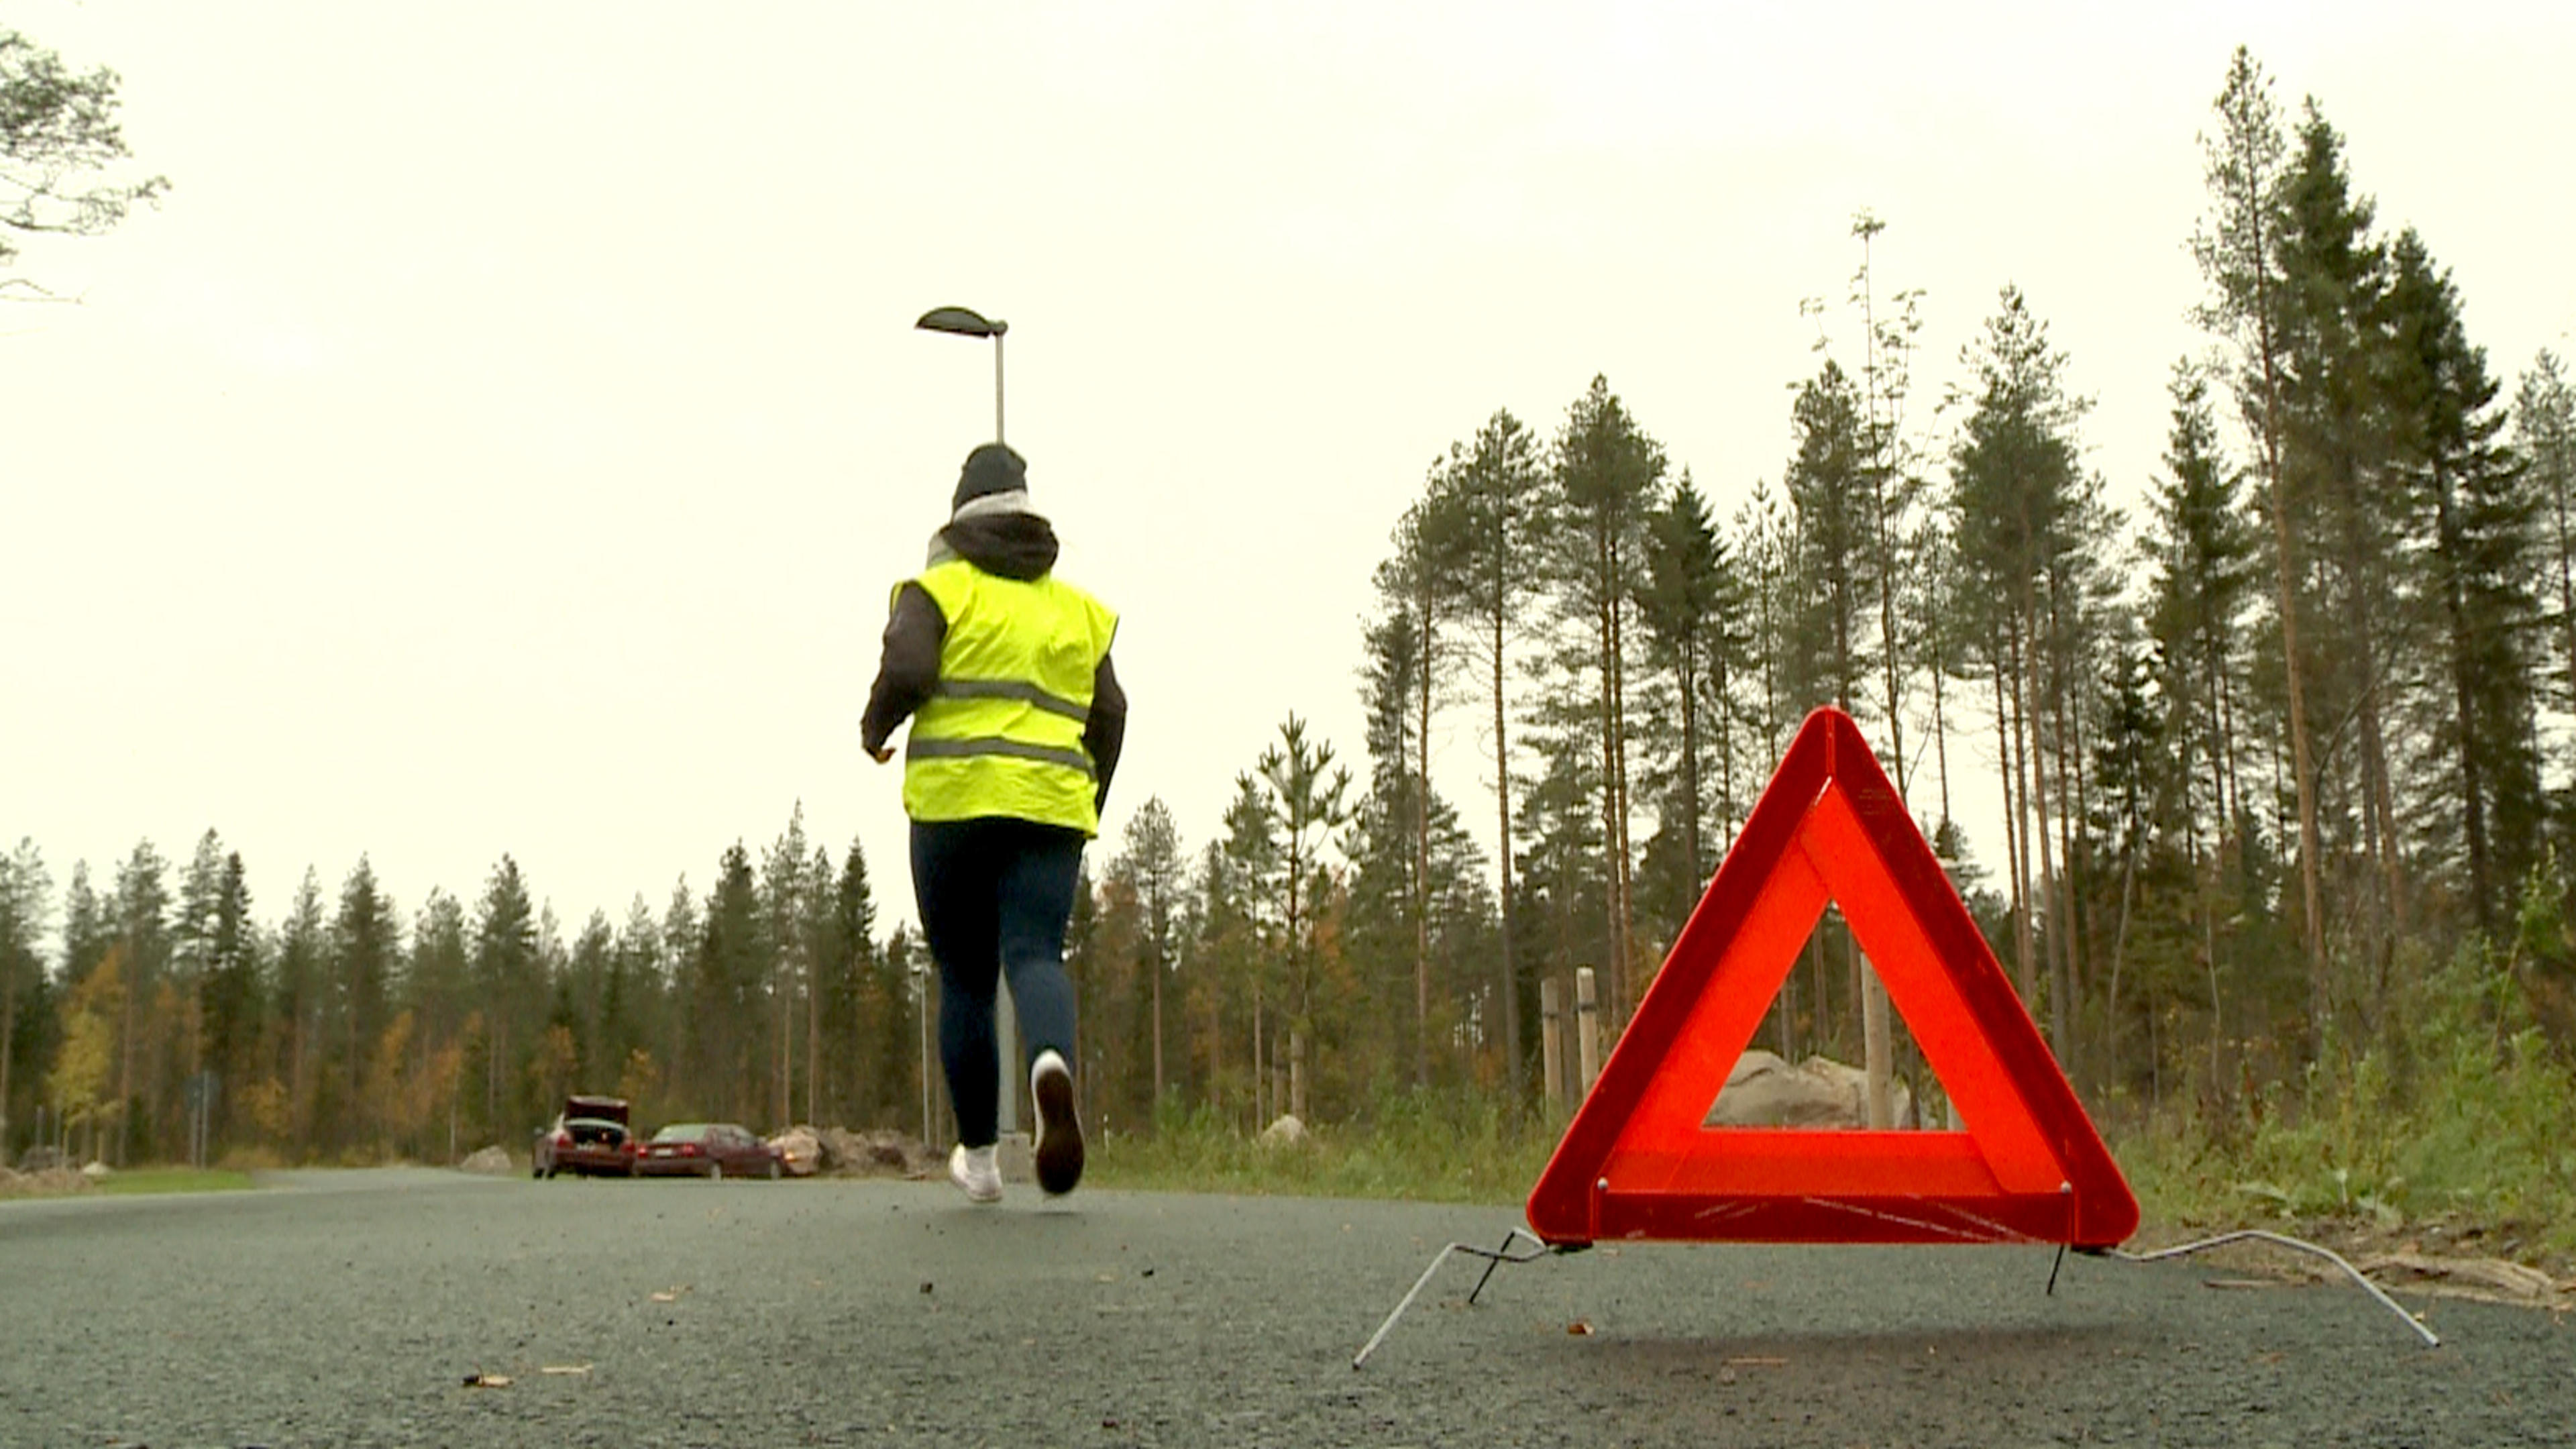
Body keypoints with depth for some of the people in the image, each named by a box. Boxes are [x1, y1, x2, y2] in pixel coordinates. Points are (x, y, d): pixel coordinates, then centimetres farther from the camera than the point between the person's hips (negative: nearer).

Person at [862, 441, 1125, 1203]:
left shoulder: (939, 590, 6)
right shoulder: (1076, 609, 17)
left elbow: (907, 668, -11)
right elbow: (1109, 713, 10)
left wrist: (874, 727, 8)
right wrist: (1089, 804, 21)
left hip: (954, 803, -2)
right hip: (1049, 807, 2)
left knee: (964, 979, 9)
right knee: (1034, 957, -7)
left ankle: (978, 1152, 15)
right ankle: (1053, 1062, -41)